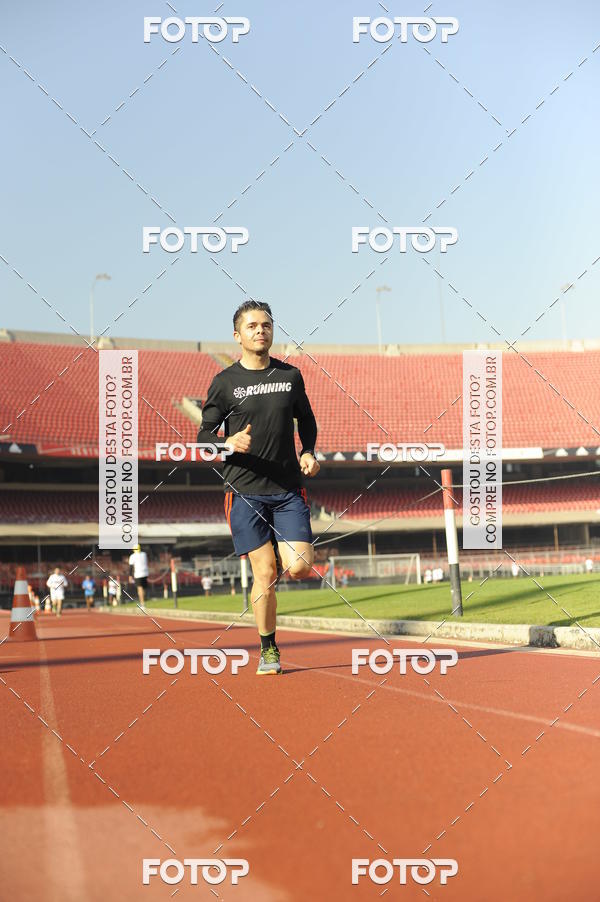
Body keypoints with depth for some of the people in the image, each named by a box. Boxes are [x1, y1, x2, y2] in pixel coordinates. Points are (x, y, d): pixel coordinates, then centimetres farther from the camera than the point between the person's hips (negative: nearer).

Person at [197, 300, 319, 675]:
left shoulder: (291, 375, 7)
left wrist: (309, 452, 5)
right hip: (245, 492, -2)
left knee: (300, 568, -11)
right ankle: (269, 649, 13)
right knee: (265, 574, -5)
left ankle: (283, 554, 26)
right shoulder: (225, 382, 0)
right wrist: (229, 443, -18)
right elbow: (203, 436, 3)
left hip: (288, 489, 2)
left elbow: (307, 419, 23)